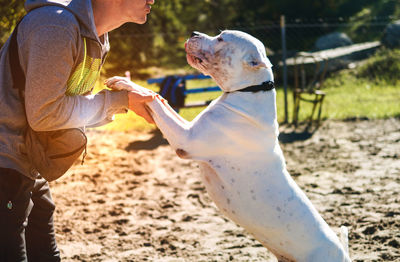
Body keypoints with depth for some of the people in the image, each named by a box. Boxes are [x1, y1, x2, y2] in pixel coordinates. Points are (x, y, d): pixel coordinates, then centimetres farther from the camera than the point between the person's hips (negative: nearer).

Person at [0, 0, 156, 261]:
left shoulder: (97, 39, 9)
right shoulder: (57, 24, -22)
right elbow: (43, 114, -21)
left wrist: (126, 99, -4)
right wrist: (120, 100, -16)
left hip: (29, 168, 10)